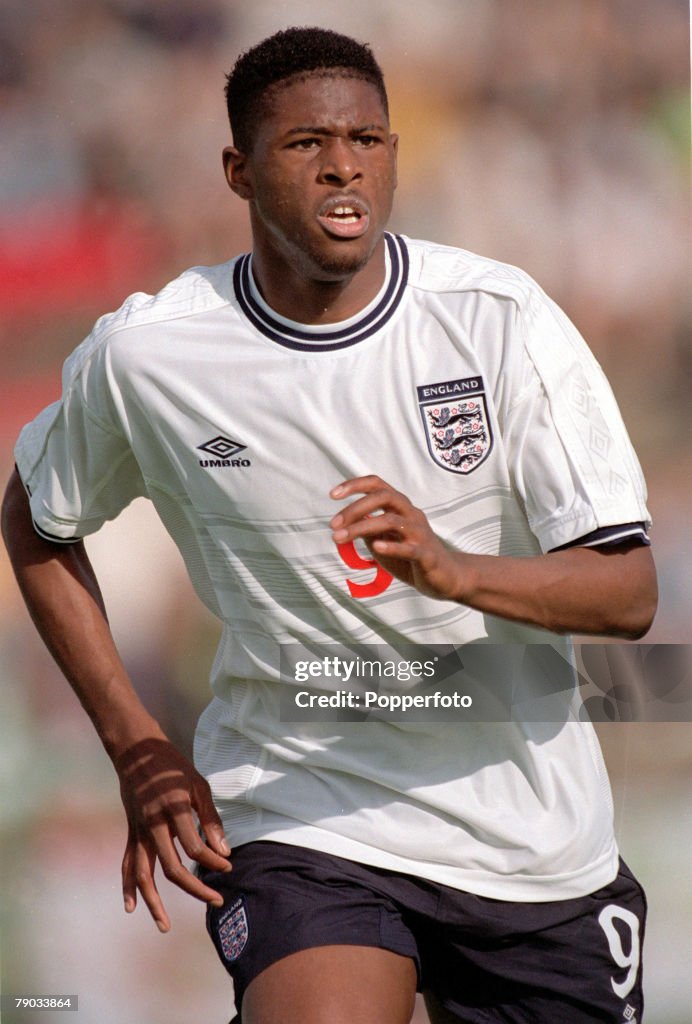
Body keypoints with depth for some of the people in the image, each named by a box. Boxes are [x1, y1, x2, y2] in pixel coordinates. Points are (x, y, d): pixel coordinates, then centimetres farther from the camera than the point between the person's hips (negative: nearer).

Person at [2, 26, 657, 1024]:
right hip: (301, 819, -2)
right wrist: (138, 749, 3)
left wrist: (450, 568, -31)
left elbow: (629, 593, -12)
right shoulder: (144, 358, -7)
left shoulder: (499, 316, -9)